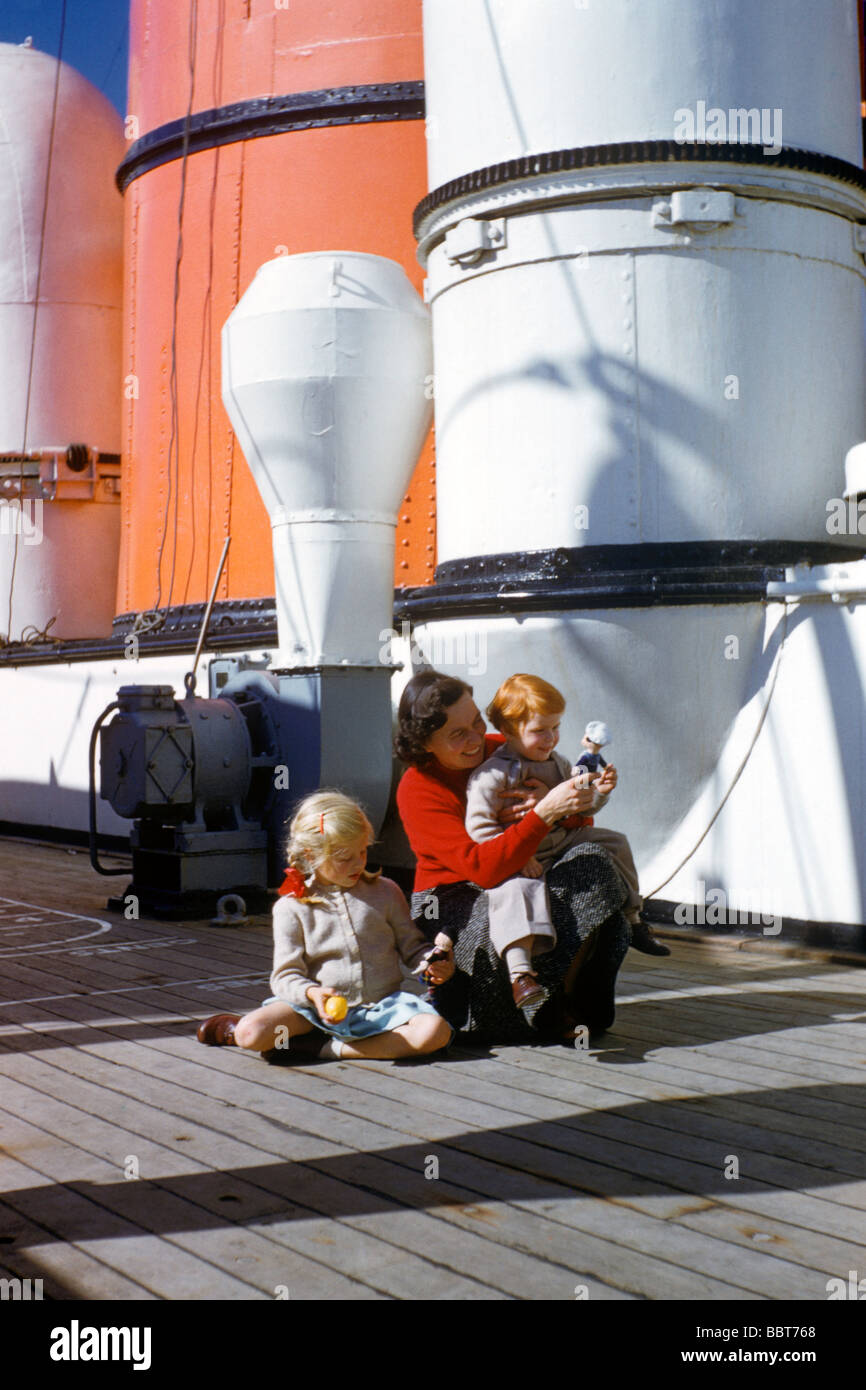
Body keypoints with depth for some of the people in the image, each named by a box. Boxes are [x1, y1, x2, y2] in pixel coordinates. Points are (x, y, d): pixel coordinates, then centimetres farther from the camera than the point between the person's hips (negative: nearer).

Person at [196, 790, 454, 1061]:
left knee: (435, 1032, -30)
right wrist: (312, 993, -24)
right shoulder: (291, 908, 0)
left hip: (383, 1005, 3)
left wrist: (434, 963, -10)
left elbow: (412, 947, 12)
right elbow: (286, 975, -3)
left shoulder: (385, 892, 6)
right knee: (251, 1033, -29)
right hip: (323, 1008, -2)